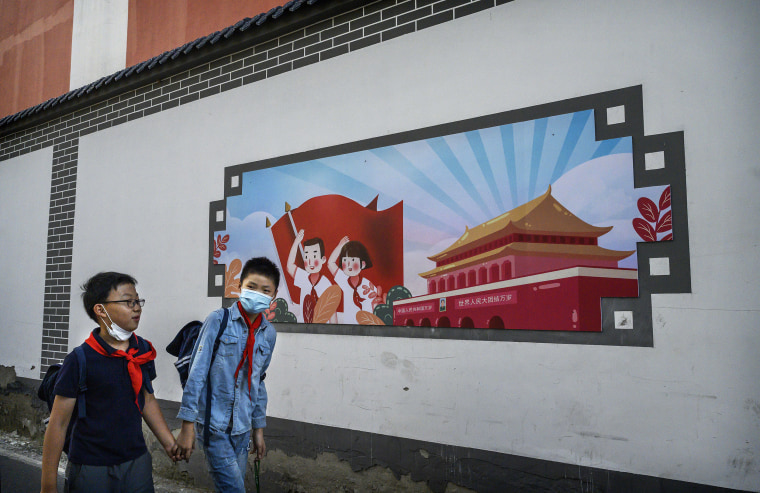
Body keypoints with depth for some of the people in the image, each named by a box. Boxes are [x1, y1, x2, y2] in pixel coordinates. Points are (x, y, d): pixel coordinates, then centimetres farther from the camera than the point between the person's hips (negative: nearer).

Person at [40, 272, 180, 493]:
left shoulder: (143, 350, 1)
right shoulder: (80, 360, -14)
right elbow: (58, 424, -10)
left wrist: (168, 442, 12)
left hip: (137, 461, 5)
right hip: (91, 468, -4)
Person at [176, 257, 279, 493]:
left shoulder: (269, 333, 5)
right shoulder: (218, 320, -9)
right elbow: (196, 373, -10)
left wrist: (258, 428, 17)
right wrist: (187, 425, -11)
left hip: (242, 427, 5)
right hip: (213, 423, -5)